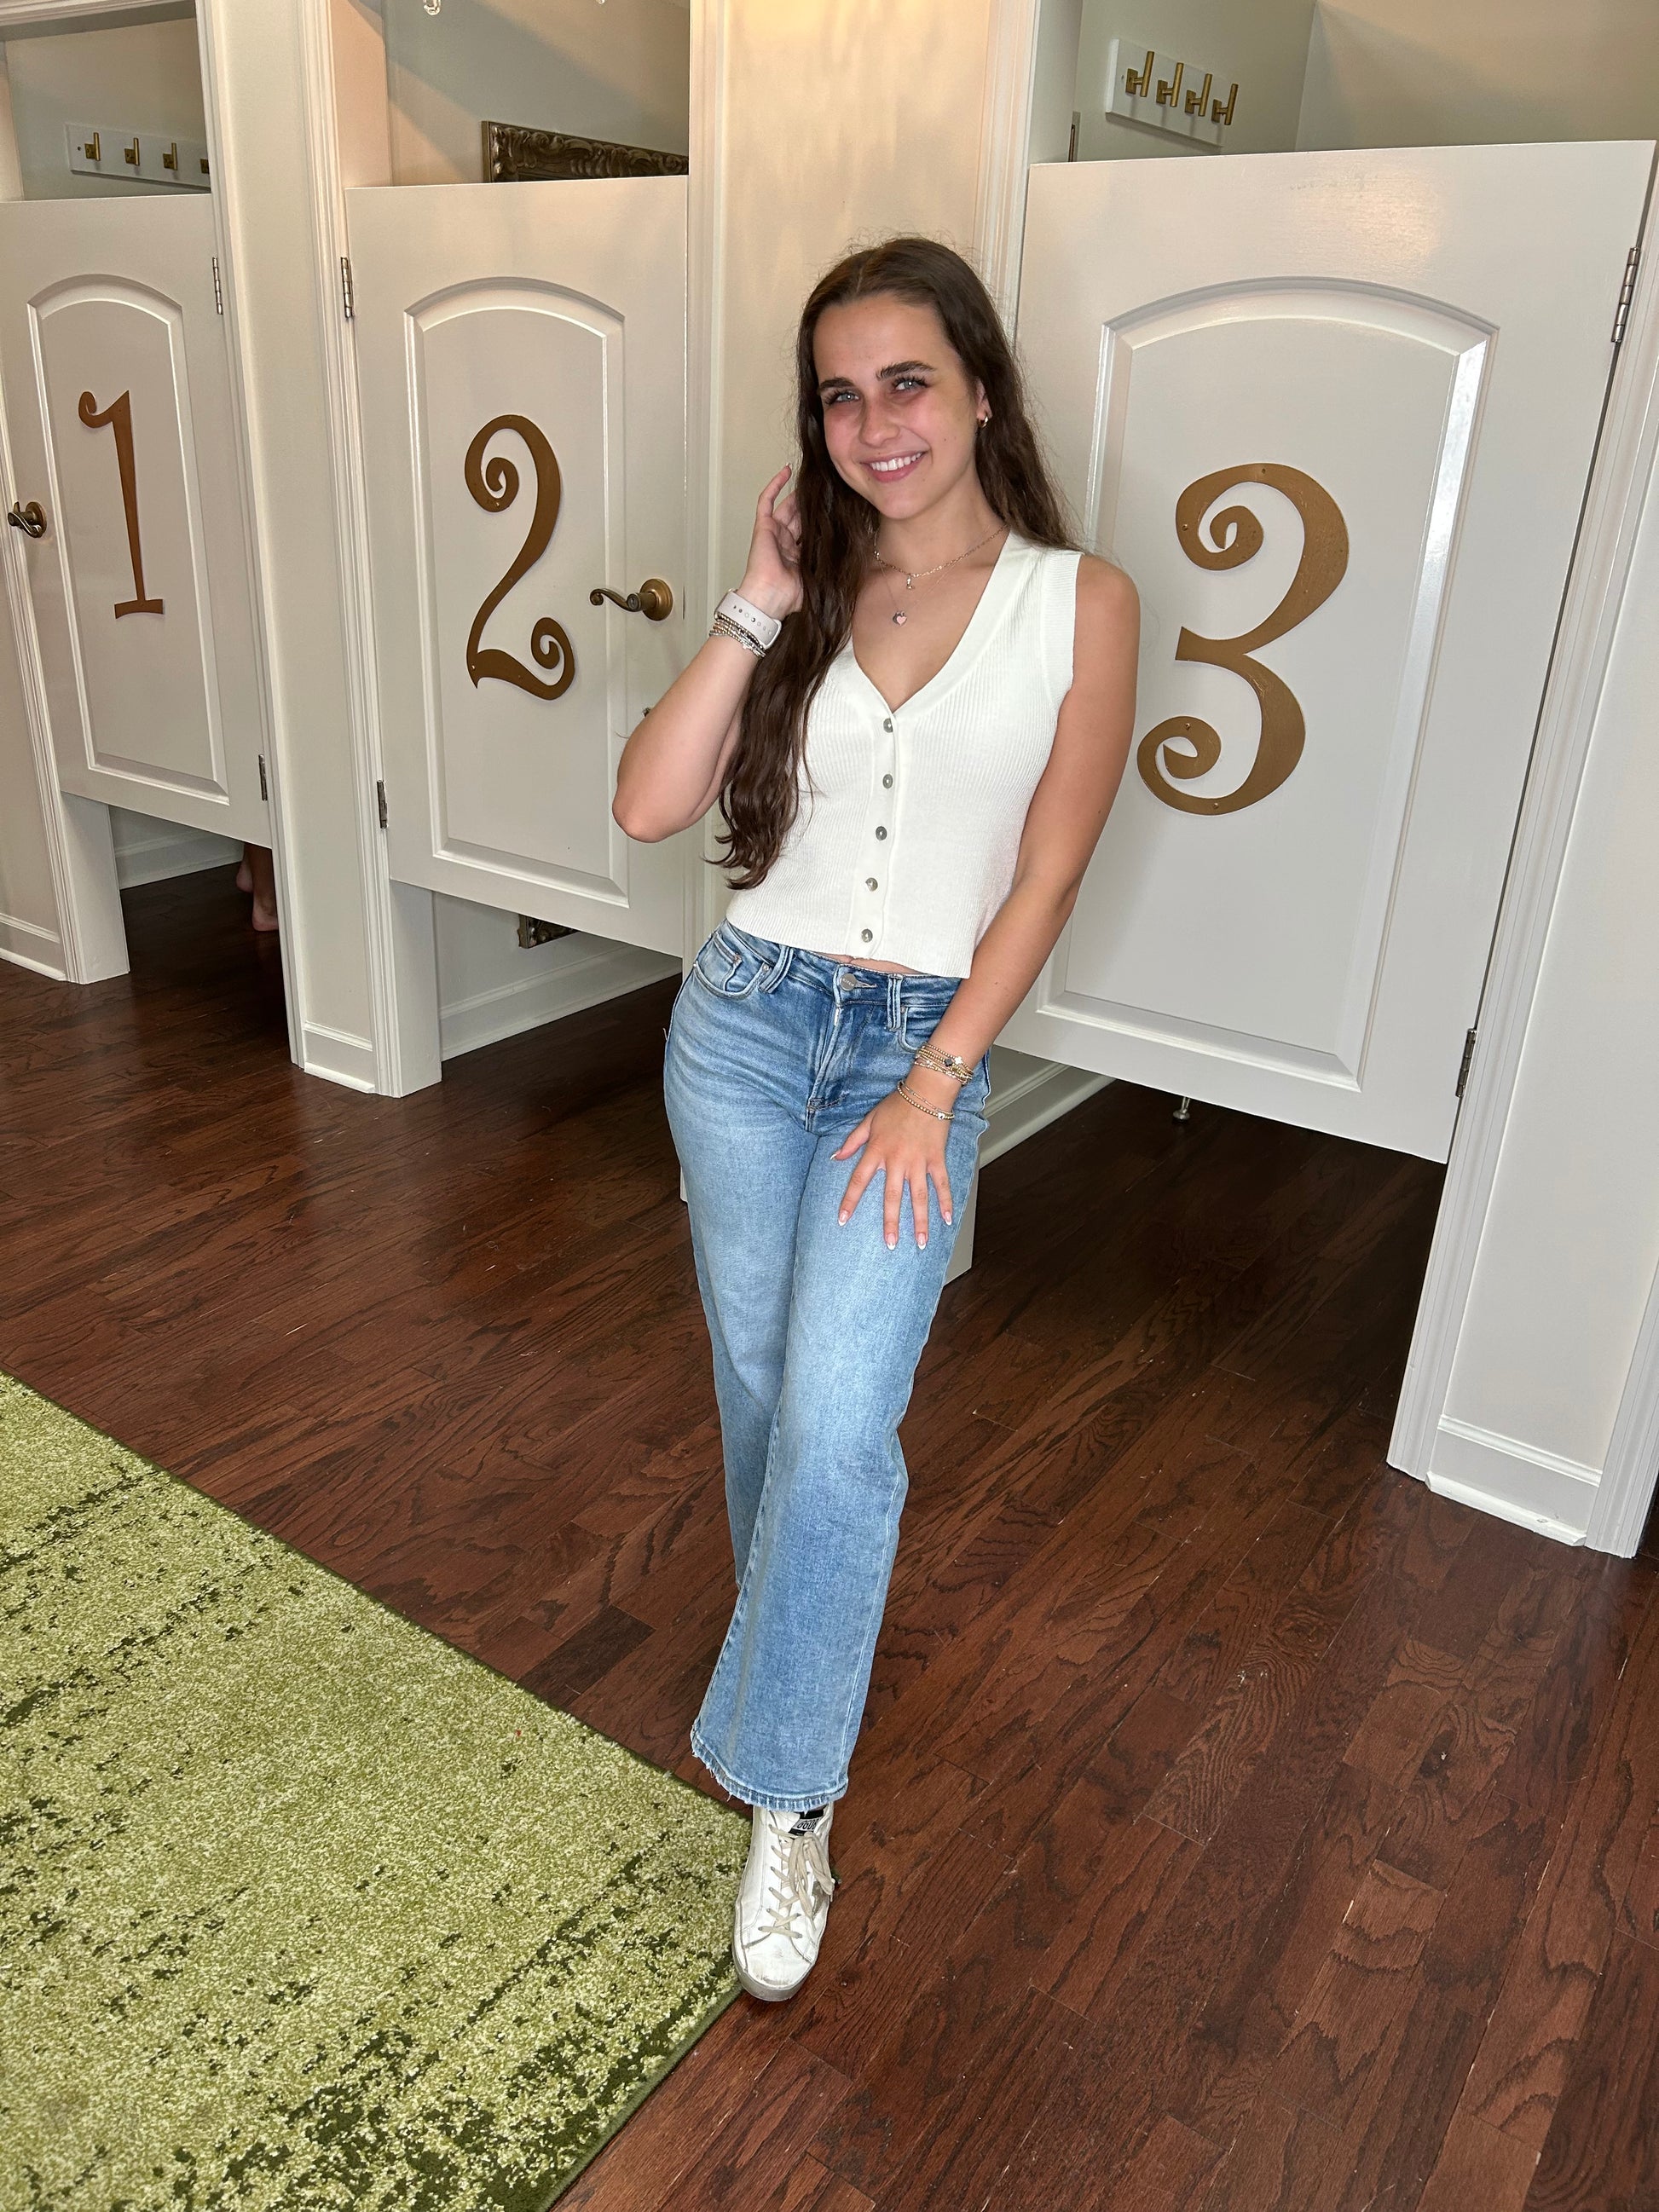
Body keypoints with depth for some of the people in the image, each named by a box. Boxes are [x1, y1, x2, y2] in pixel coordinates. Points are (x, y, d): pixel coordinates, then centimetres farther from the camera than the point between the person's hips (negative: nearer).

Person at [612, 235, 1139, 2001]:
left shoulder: (1080, 602, -4)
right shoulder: (802, 593, 5)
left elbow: (1042, 881, -5)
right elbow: (647, 808, -5)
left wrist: (934, 1086, -9)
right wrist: (760, 610, -9)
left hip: (922, 1043, -3)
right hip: (746, 1017, 4)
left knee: (835, 1424, -11)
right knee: (759, 1387, 14)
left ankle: (787, 1793, 10)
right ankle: (808, 1626, 42)